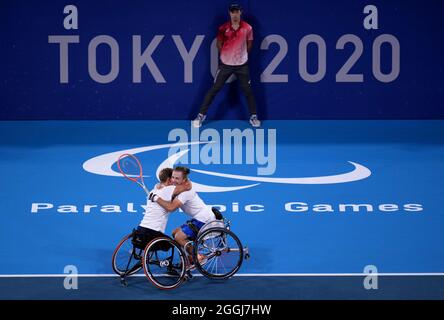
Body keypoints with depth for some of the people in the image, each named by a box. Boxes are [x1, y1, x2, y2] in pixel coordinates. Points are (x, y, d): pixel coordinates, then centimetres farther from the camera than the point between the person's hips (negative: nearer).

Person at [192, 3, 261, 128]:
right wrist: (226, 55, 7)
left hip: (242, 64, 0)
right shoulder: (223, 28, -6)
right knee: (214, 89, -1)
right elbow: (219, 45, 7)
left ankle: (253, 116, 17)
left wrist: (241, 54, 12)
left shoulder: (247, 28, -5)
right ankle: (201, 115, 4)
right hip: (226, 64, 0)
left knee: (248, 90, 3)